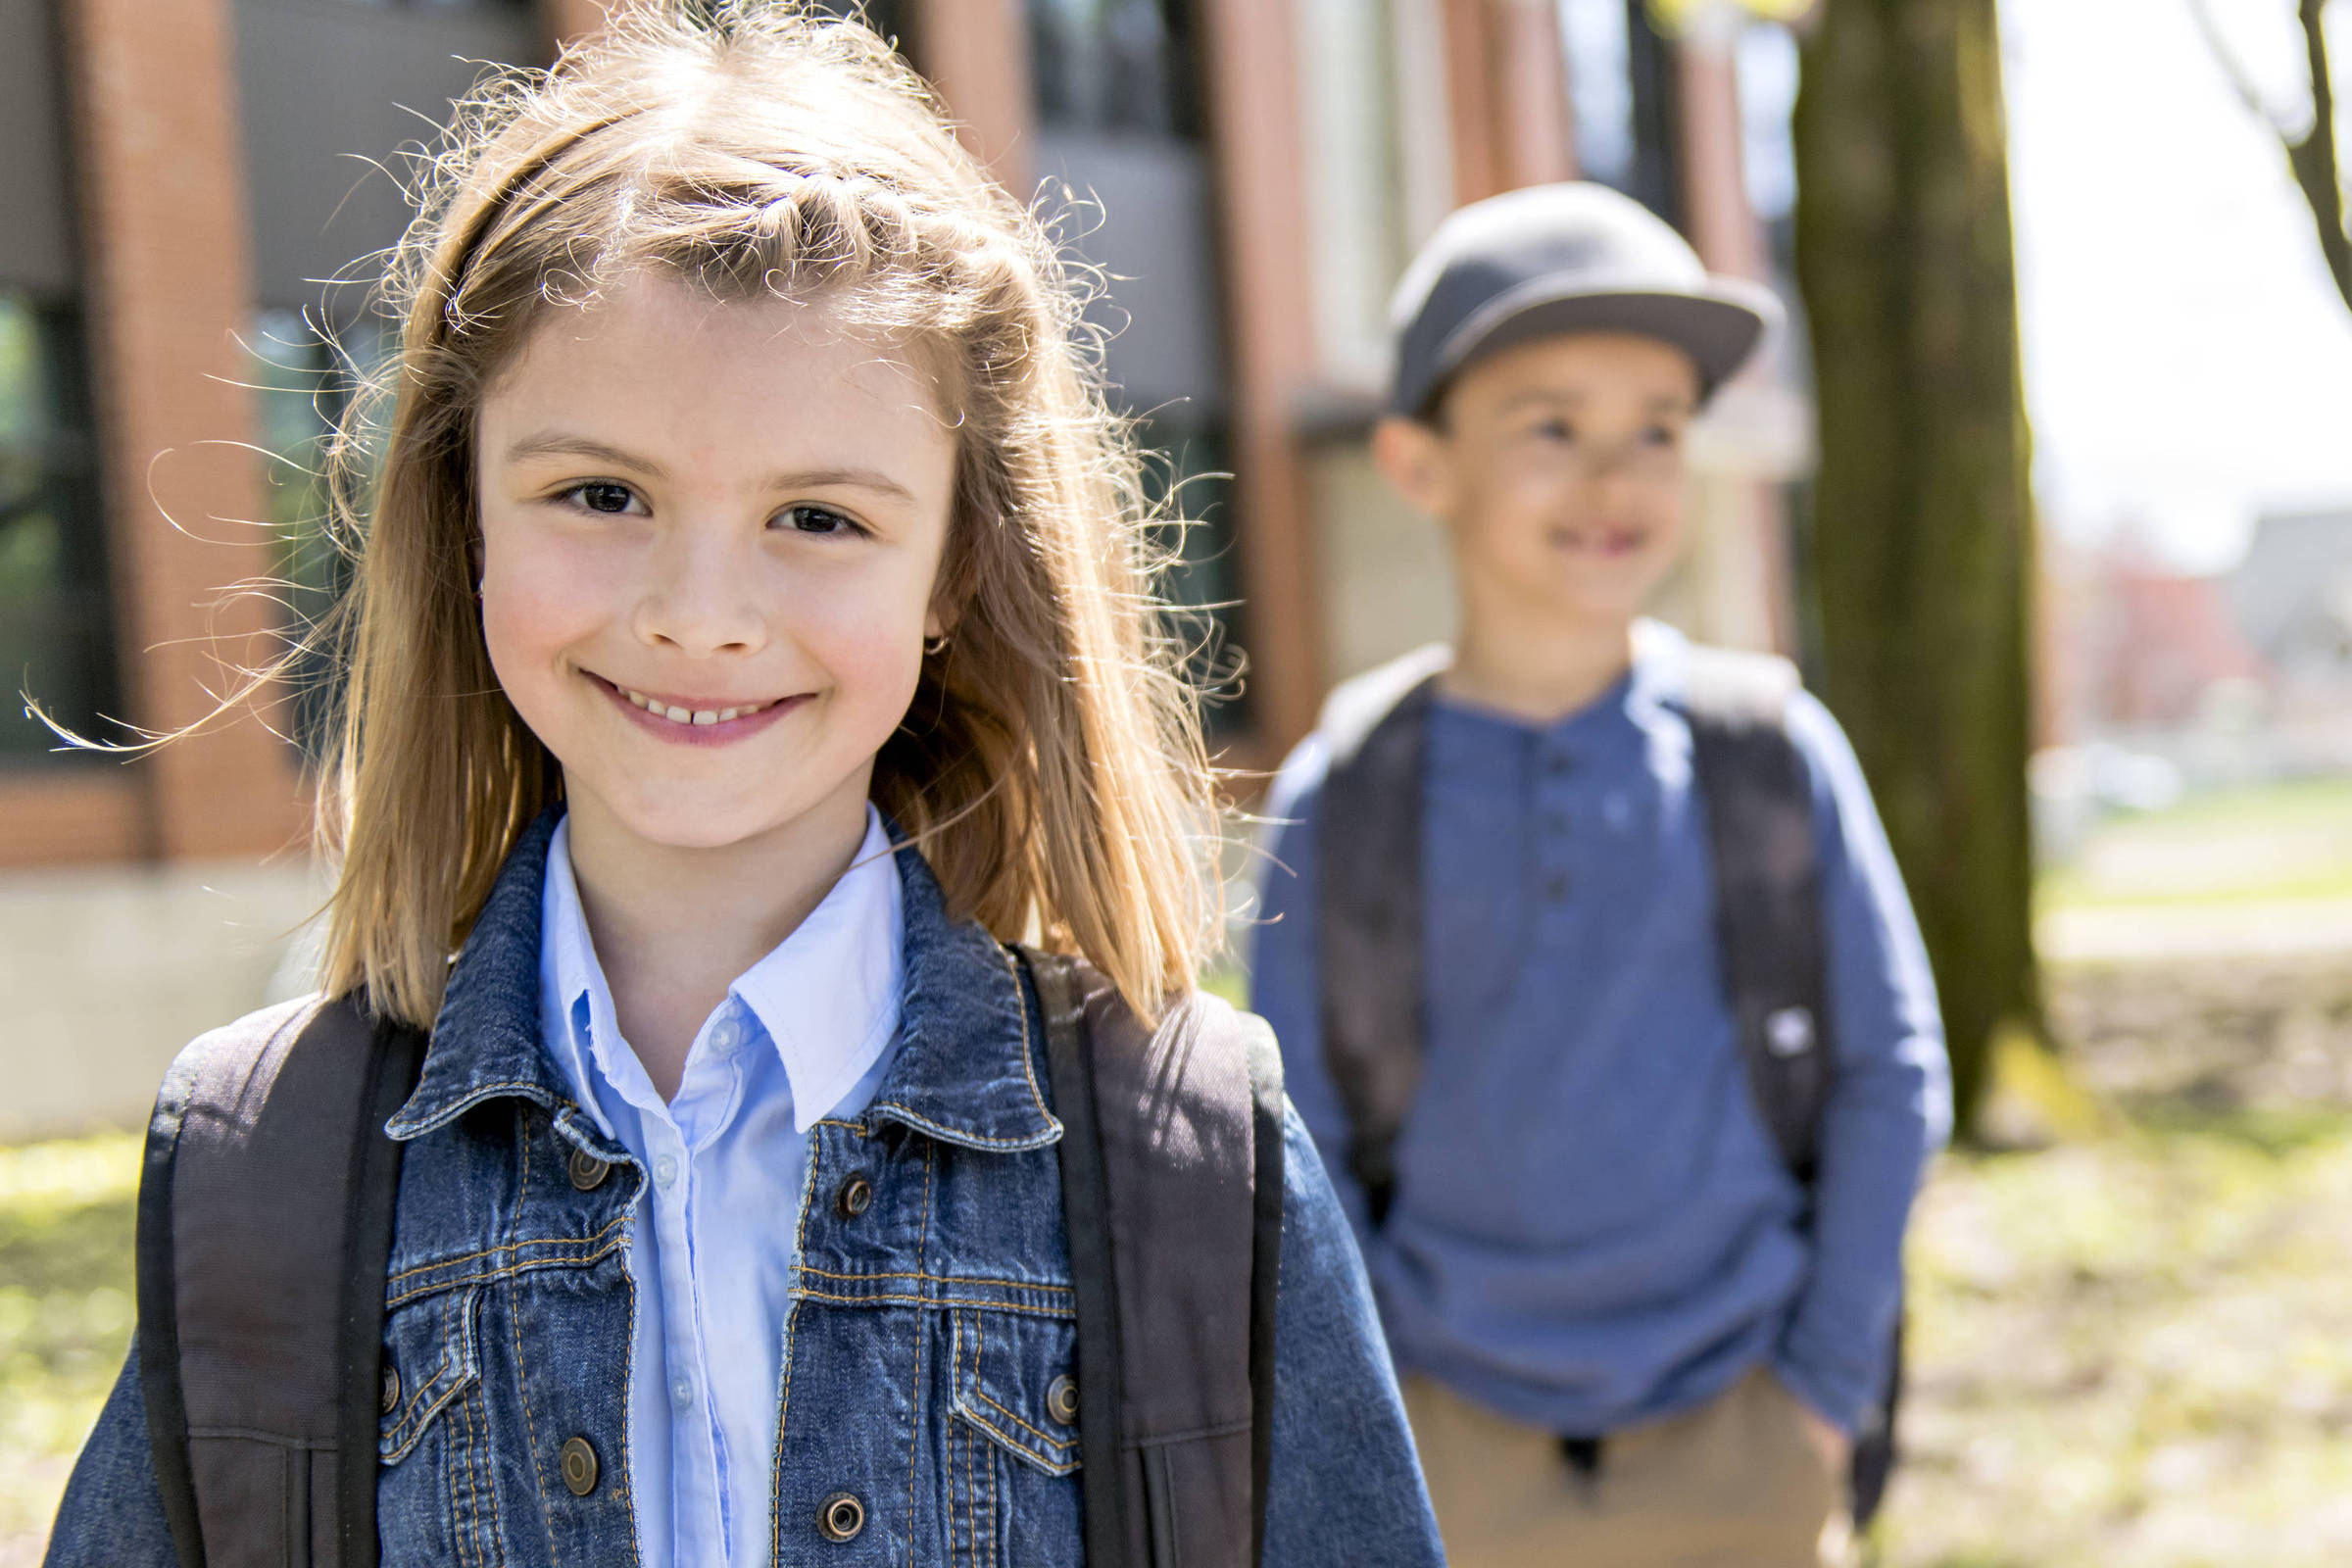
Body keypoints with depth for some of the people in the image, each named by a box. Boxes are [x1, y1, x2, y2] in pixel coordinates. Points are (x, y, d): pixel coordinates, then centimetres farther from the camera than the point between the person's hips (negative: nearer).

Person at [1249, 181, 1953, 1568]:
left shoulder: (1775, 752, -3)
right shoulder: (1341, 802, -4)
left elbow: (1890, 1072, 2)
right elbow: (1295, 1153, 2)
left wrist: (1827, 1389, -1)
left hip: (1745, 1455, 0)